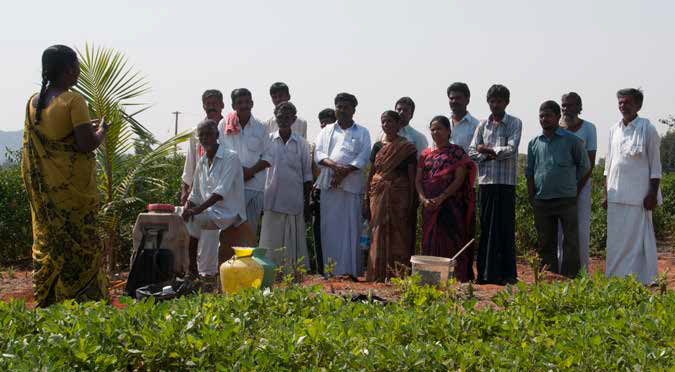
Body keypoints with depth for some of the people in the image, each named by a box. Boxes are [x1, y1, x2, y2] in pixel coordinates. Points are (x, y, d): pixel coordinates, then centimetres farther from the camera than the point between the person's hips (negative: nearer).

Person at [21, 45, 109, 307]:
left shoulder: (33, 102, 7)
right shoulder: (73, 101, -14)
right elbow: (87, 144, -20)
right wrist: (101, 131, 1)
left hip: (43, 188, 7)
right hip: (72, 187, -7)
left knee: (47, 242, 13)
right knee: (79, 245, 2)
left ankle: (45, 303, 17)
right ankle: (79, 303, 4)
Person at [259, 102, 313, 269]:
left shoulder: (301, 143, 5)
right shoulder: (268, 140, 4)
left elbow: (307, 175, 8)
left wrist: (307, 202, 5)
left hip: (295, 201, 0)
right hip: (272, 202, 0)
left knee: (294, 241, 2)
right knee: (271, 241, 0)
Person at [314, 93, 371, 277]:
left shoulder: (362, 132, 11)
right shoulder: (327, 130, 17)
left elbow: (363, 158, -1)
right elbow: (319, 153, 5)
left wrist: (344, 173, -14)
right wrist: (334, 165, -15)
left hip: (351, 185, -2)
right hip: (329, 185, 2)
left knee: (350, 227, -4)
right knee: (329, 227, -1)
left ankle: (349, 269, -1)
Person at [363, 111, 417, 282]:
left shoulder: (407, 147, 1)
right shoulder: (378, 146, 11)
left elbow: (412, 176, -1)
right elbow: (371, 173, 11)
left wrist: (411, 204, -7)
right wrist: (366, 200, 5)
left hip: (399, 195, -3)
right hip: (379, 194, 3)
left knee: (399, 234, -3)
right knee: (379, 234, 2)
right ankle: (378, 274, 6)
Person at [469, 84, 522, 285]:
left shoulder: (515, 123, 4)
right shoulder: (482, 125, 13)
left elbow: (511, 149, -9)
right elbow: (472, 152, 5)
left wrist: (487, 150, -6)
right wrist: (488, 155, -10)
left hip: (506, 182, -3)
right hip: (485, 180, 3)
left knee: (506, 227, -2)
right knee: (485, 227, 3)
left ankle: (507, 273, 3)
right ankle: (485, 272, 8)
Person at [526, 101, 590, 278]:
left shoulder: (571, 141, 0)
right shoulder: (534, 143, 10)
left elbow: (584, 166, 7)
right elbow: (529, 172, 15)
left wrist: (574, 189, 4)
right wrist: (532, 197, 7)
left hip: (566, 200, -3)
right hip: (541, 202, 4)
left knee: (571, 242, -5)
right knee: (546, 243, 8)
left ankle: (570, 278, -1)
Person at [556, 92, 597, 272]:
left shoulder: (588, 128, 0)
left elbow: (590, 162, -3)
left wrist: (578, 188, -10)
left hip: (581, 184, -1)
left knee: (582, 229, -3)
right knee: (560, 229, -1)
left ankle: (583, 269, 6)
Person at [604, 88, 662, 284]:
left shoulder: (647, 129, -4)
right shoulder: (614, 130, 12)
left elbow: (655, 165, -5)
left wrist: (652, 194, -10)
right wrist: (606, 193, 14)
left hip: (637, 195, -5)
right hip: (616, 195, 6)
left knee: (638, 238, -4)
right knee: (615, 240, 8)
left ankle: (641, 282, 2)